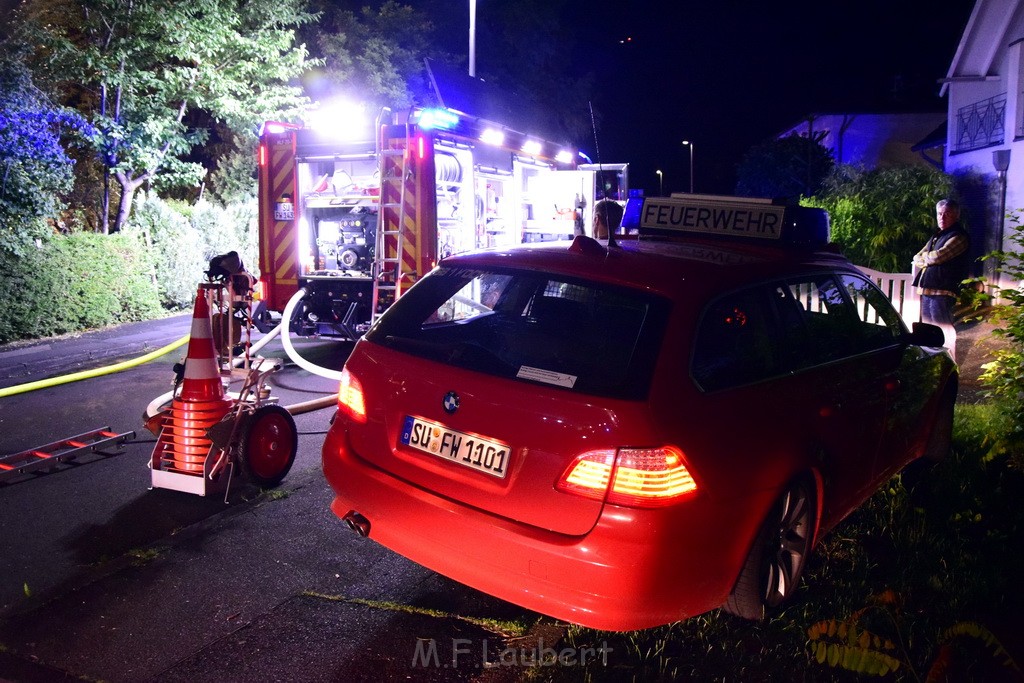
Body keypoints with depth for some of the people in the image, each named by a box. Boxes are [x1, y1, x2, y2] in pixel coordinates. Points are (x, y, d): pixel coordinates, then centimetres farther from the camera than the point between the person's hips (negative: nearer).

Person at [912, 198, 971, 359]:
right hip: (927, 290, 9)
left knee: (945, 331, -8)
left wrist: (924, 257, 4)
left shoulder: (959, 237, -6)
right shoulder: (936, 236, 22)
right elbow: (917, 258, 20)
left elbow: (938, 256, -16)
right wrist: (929, 260, -1)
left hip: (942, 291, -9)